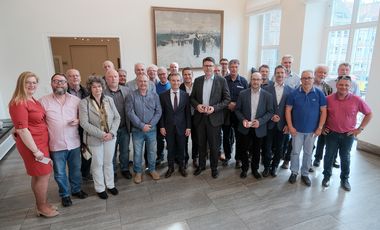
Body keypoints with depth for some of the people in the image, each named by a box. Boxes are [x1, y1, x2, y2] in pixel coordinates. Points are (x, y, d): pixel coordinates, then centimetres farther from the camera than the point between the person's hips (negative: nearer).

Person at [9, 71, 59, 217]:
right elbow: (22, 129, -21)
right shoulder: (18, 103, -17)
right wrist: (35, 150, -20)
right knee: (44, 175, 2)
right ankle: (42, 208, 20)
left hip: (41, 142, 9)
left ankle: (41, 204, 32)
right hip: (32, 144, -9)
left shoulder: (33, 100, 10)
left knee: (38, 175, 18)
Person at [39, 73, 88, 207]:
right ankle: (65, 194, 33)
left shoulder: (76, 100, 0)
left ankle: (76, 189, 40)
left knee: (76, 169, 18)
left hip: (74, 143, 2)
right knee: (60, 173, 12)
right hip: (56, 145, -1)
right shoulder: (43, 101, -4)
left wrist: (79, 121, -10)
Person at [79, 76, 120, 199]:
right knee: (98, 164, 12)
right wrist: (101, 134, -20)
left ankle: (110, 185, 35)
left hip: (110, 137, 3)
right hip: (94, 139, -3)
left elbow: (117, 117, 0)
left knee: (108, 162, 17)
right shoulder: (84, 103, -11)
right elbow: (84, 123, -17)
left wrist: (112, 132, -13)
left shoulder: (109, 100, 0)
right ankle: (100, 188, 31)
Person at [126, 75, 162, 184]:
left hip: (152, 129, 2)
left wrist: (150, 125, -11)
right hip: (137, 130, -1)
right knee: (137, 152, 9)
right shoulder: (131, 96, -4)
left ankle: (152, 169, 32)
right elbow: (130, 113, -10)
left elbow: (158, 112, 0)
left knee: (152, 151, 12)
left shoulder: (154, 95, 2)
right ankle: (138, 172, 27)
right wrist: (142, 125, -15)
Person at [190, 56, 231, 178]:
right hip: (199, 117, 3)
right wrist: (197, 105, -11)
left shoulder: (222, 80, -3)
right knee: (201, 143, 15)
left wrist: (214, 108, -17)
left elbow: (227, 99, -5)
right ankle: (201, 165, 34)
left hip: (214, 117, -3)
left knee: (214, 145, 7)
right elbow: (192, 97, 10)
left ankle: (214, 167, 27)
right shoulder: (197, 80, 6)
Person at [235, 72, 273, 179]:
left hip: (259, 128, 0)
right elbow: (237, 109, 1)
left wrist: (260, 121, -17)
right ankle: (244, 169, 32)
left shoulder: (267, 95, -4)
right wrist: (243, 120, -15)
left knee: (256, 151, 15)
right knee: (243, 150, 11)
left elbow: (270, 112, -3)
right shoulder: (243, 94, -3)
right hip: (245, 128, 0)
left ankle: (255, 169, 35)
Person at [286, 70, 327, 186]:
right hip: (297, 129, -1)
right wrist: (290, 127, -8)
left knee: (308, 153, 13)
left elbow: (323, 111, -2)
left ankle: (305, 174, 28)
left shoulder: (319, 93, -5)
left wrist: (320, 128, -6)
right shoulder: (294, 93, -6)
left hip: (312, 130, 1)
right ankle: (294, 172, 25)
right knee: (295, 152, 8)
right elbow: (288, 110, -4)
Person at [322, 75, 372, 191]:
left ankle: (344, 179, 31)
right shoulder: (328, 99, -9)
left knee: (345, 157, 14)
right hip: (331, 133, 0)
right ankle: (326, 176, 28)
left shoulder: (357, 100, -10)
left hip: (348, 134, 0)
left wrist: (360, 129, -3)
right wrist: (322, 126, 0)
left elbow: (369, 114, 1)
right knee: (329, 156, 10)